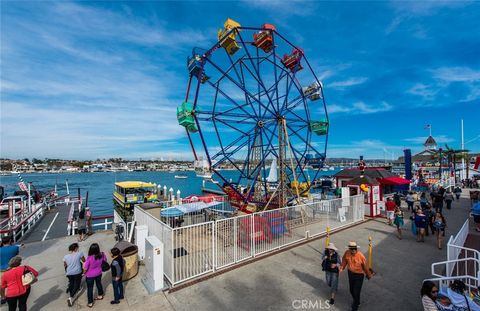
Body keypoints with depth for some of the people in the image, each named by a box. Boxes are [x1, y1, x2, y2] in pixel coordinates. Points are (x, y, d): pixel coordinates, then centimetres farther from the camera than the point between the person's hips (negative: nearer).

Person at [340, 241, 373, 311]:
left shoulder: (361, 256, -27)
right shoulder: (347, 253, -18)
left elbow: (365, 266, -12)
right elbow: (344, 260, 2)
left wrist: (368, 275, 2)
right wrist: (341, 268, -6)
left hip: (359, 275, -4)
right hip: (350, 273, 4)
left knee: (356, 292, 3)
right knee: (351, 290, 21)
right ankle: (356, 302, 50)